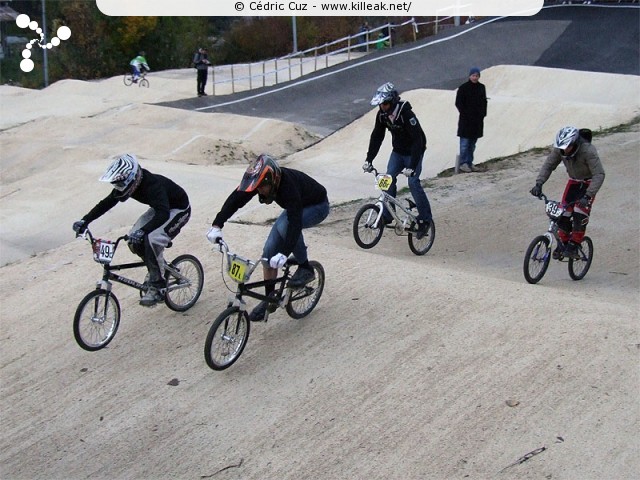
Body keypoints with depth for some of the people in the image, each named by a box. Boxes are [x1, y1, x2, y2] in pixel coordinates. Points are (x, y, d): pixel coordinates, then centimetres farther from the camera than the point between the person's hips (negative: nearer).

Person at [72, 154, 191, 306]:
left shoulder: (153, 185, -36)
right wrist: (85, 221, -15)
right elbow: (106, 203, -5)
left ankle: (157, 288, -17)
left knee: (151, 239, -29)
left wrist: (142, 231, -62)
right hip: (160, 208, 8)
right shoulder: (127, 184, -13)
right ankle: (159, 268, 16)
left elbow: (163, 214, -49)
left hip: (179, 209, -8)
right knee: (134, 241, -9)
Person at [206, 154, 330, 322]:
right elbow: (235, 198, -23)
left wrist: (285, 253, -59)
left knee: (284, 226, -36)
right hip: (294, 207, 7)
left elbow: (295, 222, -49)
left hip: (317, 206, -7)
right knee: (269, 252, -5)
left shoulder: (289, 187, -41)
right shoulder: (259, 181, -23)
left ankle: (305, 269, -16)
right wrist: (217, 225, -34)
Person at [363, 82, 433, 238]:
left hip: (413, 152, -6)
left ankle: (425, 219, -4)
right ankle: (387, 215, 1)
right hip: (397, 151, 6)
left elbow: (417, 140, -33)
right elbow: (376, 137, -2)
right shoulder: (382, 115, -10)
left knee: (413, 182, -15)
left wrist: (412, 166, -39)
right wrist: (368, 160, -11)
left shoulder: (406, 114, -30)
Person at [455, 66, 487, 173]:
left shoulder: (481, 87, 10)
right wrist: (465, 113, -12)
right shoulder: (463, 88, -7)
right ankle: (463, 164, 2)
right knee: (465, 142, -4)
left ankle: (469, 164, 18)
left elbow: (484, 102, 17)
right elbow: (458, 103, -6)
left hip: (478, 120, 6)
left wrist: (483, 113, 5)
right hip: (466, 120, -6)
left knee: (472, 143, 11)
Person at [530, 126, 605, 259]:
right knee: (563, 212, -7)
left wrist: (588, 196, -46)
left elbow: (599, 174, -37)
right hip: (573, 181, 5)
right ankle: (563, 243, 10)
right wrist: (539, 184, -25)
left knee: (580, 213, -20)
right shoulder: (559, 149, -19)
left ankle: (573, 246, -9)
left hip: (588, 182, -4)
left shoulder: (588, 151, -34)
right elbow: (548, 165, -10)